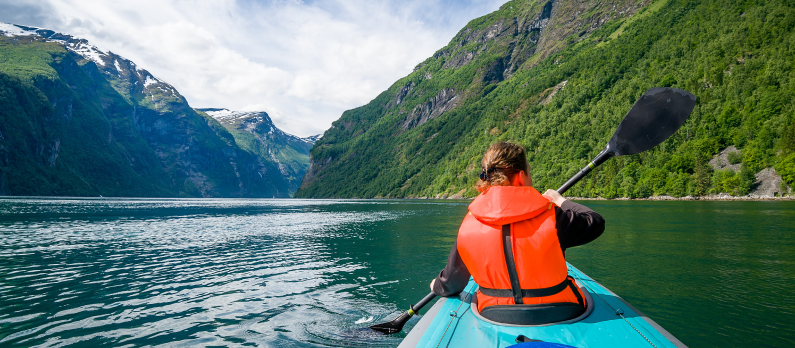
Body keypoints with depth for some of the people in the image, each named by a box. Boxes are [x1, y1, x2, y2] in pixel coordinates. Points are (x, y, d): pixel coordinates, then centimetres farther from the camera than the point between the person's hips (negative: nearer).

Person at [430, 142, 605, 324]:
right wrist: (560, 201, 18)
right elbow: (596, 222, 1)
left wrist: (437, 286, 27)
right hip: (558, 315, -2)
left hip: (493, 316, 3)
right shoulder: (550, 215, -18)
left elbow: (450, 284, 2)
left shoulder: (468, 225, -10)